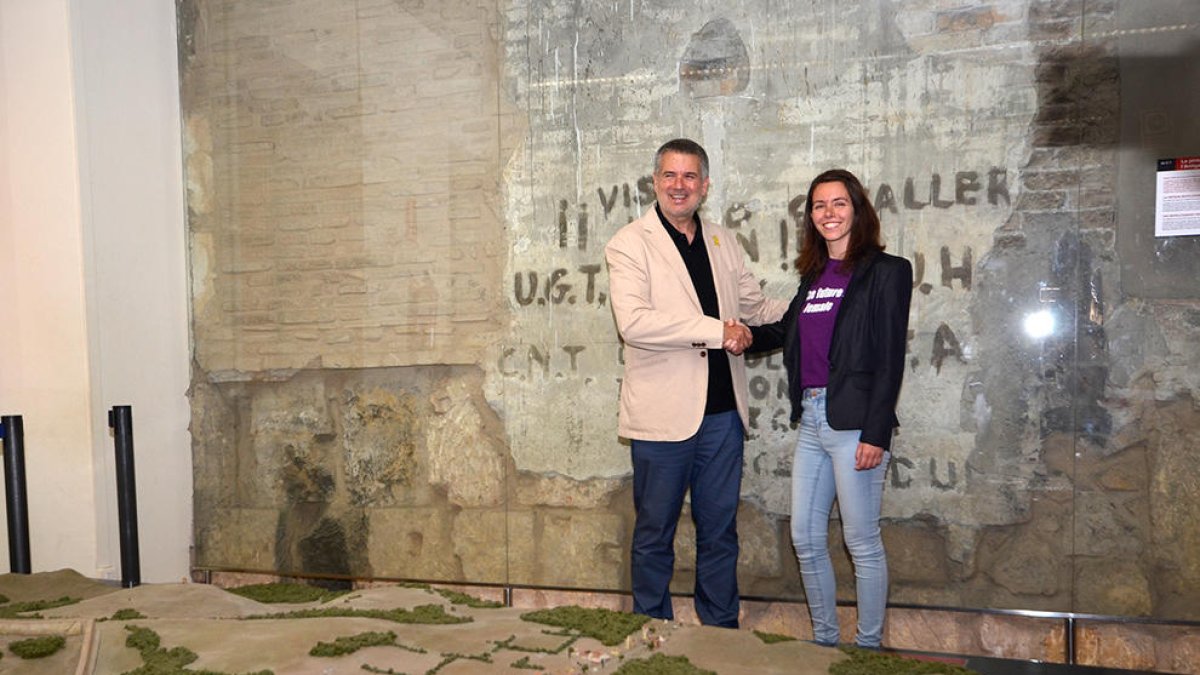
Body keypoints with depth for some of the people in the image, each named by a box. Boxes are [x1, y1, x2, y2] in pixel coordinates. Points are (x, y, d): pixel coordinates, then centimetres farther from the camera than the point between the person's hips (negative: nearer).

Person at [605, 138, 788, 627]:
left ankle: (722, 633, 31)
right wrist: (716, 331, -19)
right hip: (664, 415, -5)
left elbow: (756, 307, 24)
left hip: (722, 412, 5)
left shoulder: (723, 243, 13)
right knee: (655, 534, 9)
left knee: (720, 531, 16)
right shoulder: (630, 244, -6)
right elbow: (633, 322, -21)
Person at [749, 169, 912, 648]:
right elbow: (787, 331, 24)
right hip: (811, 418, 7)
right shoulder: (813, 275, 14)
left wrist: (876, 433, -15)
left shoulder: (886, 271, -5)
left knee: (861, 542, 4)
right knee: (806, 539, 12)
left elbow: (890, 358, -10)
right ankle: (824, 641, 29)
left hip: (854, 422, -7)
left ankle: (868, 648, 21)